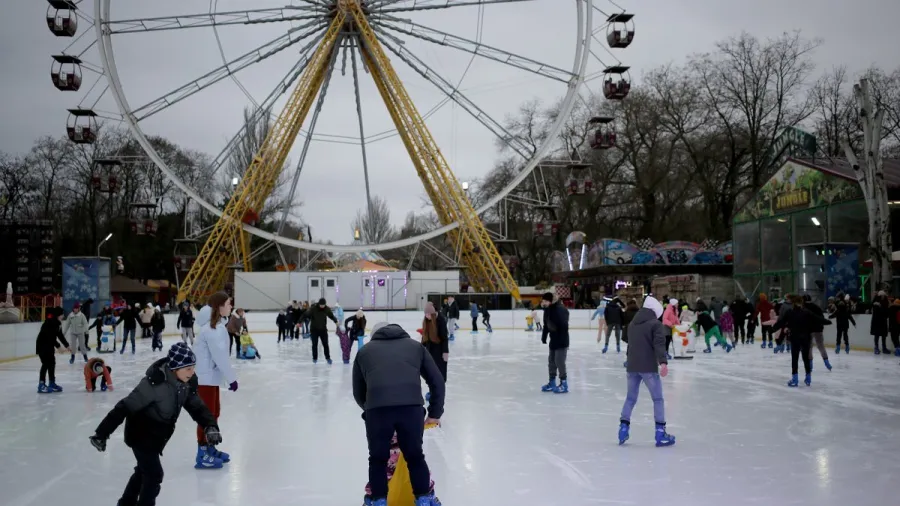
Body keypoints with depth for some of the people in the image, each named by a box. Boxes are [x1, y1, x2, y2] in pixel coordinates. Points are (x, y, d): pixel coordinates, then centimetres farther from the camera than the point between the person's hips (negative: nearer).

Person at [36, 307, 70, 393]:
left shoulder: (57, 323, 3)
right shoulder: (49, 323, -24)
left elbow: (60, 335, 10)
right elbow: (50, 336, -28)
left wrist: (67, 346, 9)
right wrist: (58, 346, -26)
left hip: (49, 346, 9)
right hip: (42, 345, -9)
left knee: (52, 363, 13)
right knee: (46, 364, -12)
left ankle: (52, 383, 22)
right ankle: (41, 385, -10)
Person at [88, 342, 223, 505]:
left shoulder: (186, 382, -13)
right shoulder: (155, 383, -35)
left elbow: (197, 406, -6)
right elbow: (125, 407, -33)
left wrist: (210, 426, -25)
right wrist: (102, 433, -31)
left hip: (158, 435, 8)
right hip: (141, 434, -8)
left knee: (144, 470, 26)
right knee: (154, 474, -7)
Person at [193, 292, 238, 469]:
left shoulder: (216, 325, 9)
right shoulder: (212, 329, -23)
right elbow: (220, 356, -23)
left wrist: (229, 377, 11)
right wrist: (231, 378, -16)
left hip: (210, 376, 10)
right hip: (205, 377, -10)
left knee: (214, 412, 19)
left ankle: (210, 448, 31)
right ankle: (202, 455, 6)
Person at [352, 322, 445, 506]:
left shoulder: (364, 351, 27)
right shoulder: (415, 346, 28)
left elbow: (358, 393, 30)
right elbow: (437, 381, 25)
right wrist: (435, 413, 32)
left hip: (377, 409, 0)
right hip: (411, 407, 1)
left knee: (378, 458, 21)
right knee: (415, 456, 21)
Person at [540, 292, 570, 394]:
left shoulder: (559, 309, -23)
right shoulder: (547, 310, 4)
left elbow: (564, 326, -26)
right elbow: (546, 325, 13)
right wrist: (544, 337, 12)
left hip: (561, 341, -9)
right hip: (553, 340, 9)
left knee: (559, 361, -8)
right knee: (551, 361, 15)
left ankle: (564, 384, 3)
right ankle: (552, 383, 26)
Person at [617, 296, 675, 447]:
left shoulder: (632, 324, 14)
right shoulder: (656, 324, -7)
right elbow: (659, 344, -21)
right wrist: (663, 362, -32)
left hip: (632, 366, 6)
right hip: (648, 367, -6)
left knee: (630, 398, 16)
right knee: (658, 399, 2)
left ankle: (623, 428, 13)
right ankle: (660, 433, 0)